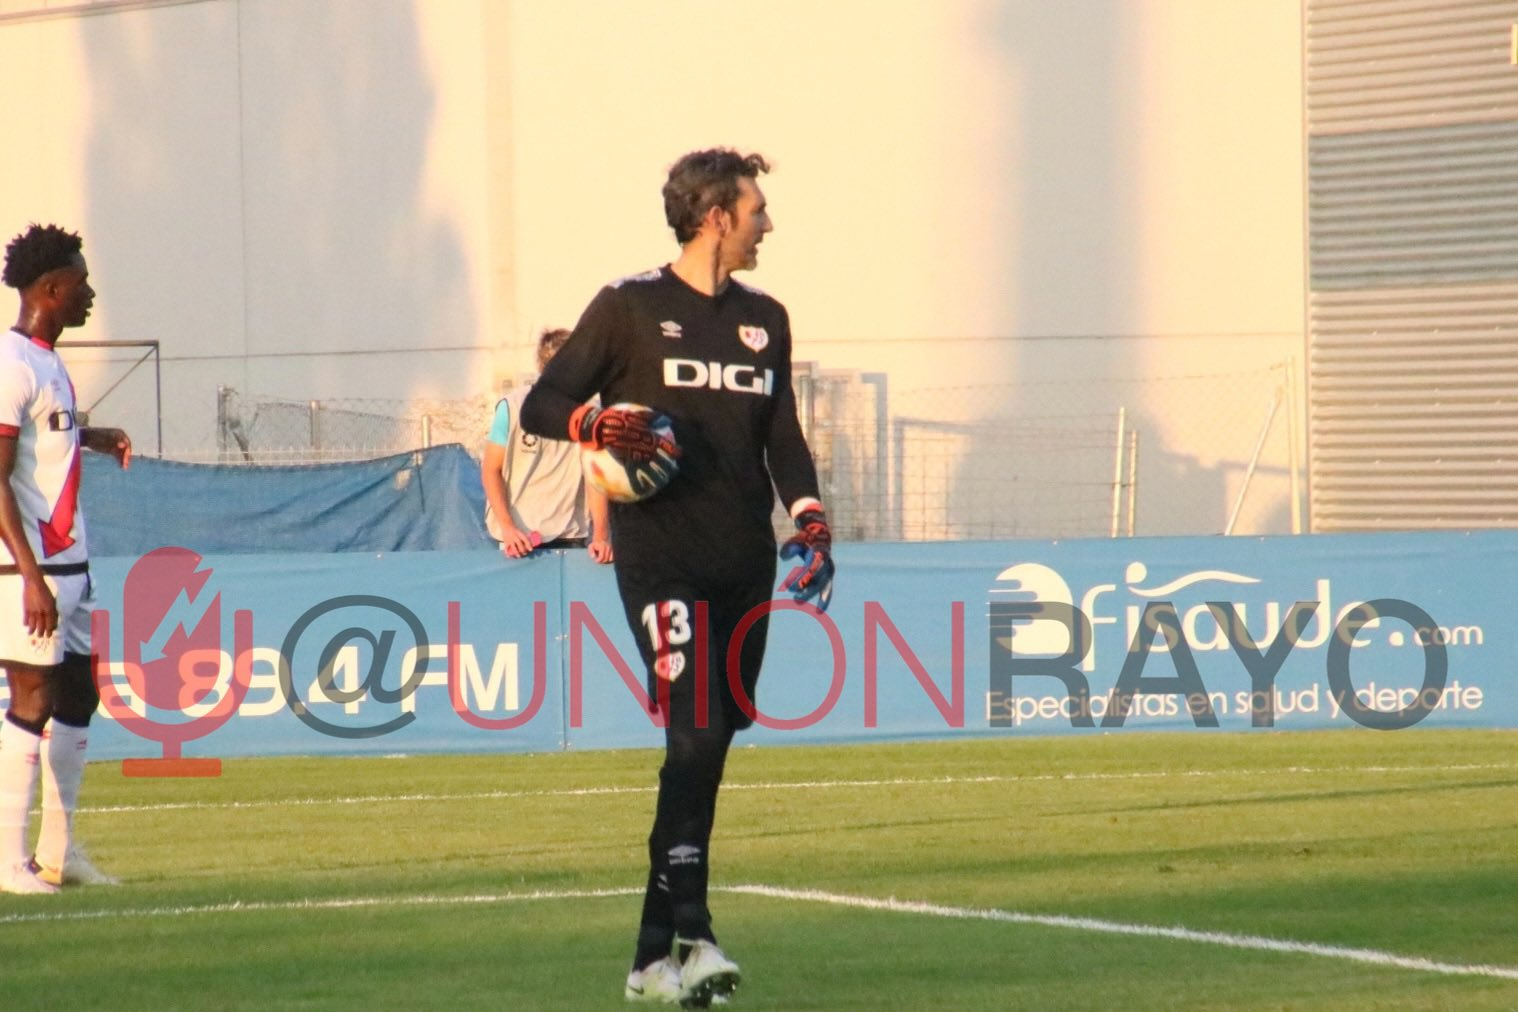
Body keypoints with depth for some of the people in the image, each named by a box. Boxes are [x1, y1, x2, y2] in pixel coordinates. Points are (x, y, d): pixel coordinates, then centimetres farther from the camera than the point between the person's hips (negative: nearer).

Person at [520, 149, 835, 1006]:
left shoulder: (765, 319, 17)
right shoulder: (630, 307, 1)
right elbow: (542, 405, 2)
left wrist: (810, 518, 3)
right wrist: (602, 426, -18)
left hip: (745, 565, 6)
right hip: (661, 556, -6)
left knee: (710, 750, 6)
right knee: (696, 731, -19)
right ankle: (690, 931, -24)